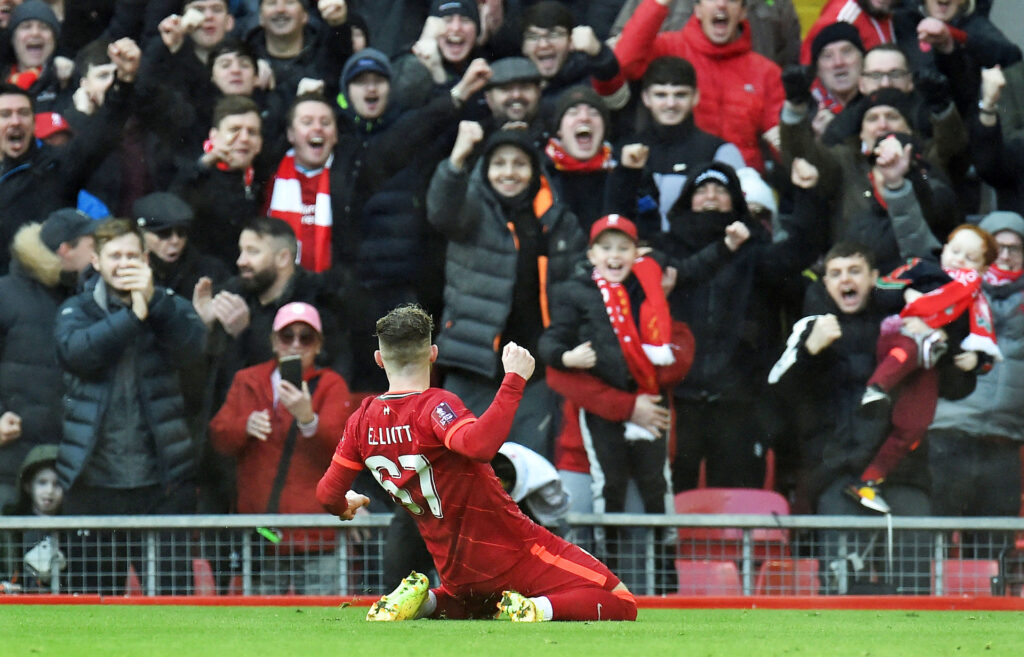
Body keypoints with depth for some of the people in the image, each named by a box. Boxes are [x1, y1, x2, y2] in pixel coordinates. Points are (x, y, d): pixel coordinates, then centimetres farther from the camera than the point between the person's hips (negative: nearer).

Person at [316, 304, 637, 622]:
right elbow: (479, 444, -41)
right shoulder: (433, 405, -20)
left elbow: (329, 495, 8)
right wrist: (514, 379, -33)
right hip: (510, 549, -6)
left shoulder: (362, 421, 0)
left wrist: (345, 505, 31)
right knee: (622, 603, -4)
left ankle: (426, 601, 8)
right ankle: (538, 608, -24)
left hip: (455, 572, 6)